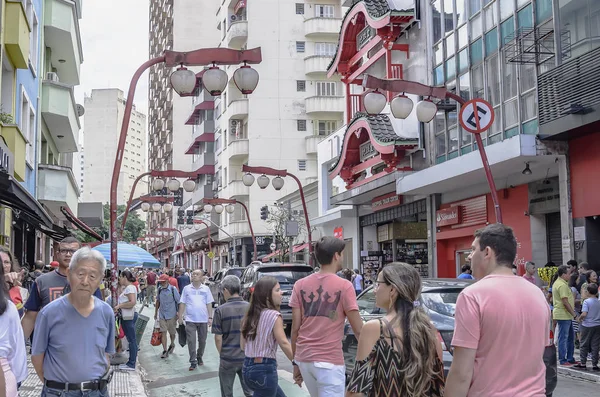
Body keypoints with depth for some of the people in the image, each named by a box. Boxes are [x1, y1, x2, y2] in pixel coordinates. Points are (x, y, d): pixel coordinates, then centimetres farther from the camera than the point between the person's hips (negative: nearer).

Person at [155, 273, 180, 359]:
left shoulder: (173, 289, -11)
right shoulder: (160, 289, 2)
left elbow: (178, 302, -6)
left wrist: (178, 312, -10)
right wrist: (156, 312, 16)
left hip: (171, 314, -3)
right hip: (162, 314, 3)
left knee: (172, 332, 12)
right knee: (163, 332, -5)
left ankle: (172, 345, 39)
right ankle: (165, 351, -3)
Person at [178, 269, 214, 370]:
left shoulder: (206, 289, 4)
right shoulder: (187, 288, 4)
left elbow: (209, 304, 5)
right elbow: (182, 304, 6)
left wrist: (210, 317, -1)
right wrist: (180, 317, 1)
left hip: (203, 320, 1)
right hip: (190, 319, -1)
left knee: (202, 341, 12)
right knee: (191, 341, -6)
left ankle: (199, 357, 32)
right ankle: (193, 362, 0)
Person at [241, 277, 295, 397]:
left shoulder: (250, 315, 9)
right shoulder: (273, 315, -13)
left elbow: (243, 345, 12)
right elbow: (283, 343, -19)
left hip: (248, 367, 8)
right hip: (265, 369, -8)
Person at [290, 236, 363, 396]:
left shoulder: (300, 285, 4)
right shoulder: (344, 286, -8)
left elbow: (295, 328, 5)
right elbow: (358, 329, -7)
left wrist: (296, 362, 12)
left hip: (304, 358, 5)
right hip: (330, 360, -5)